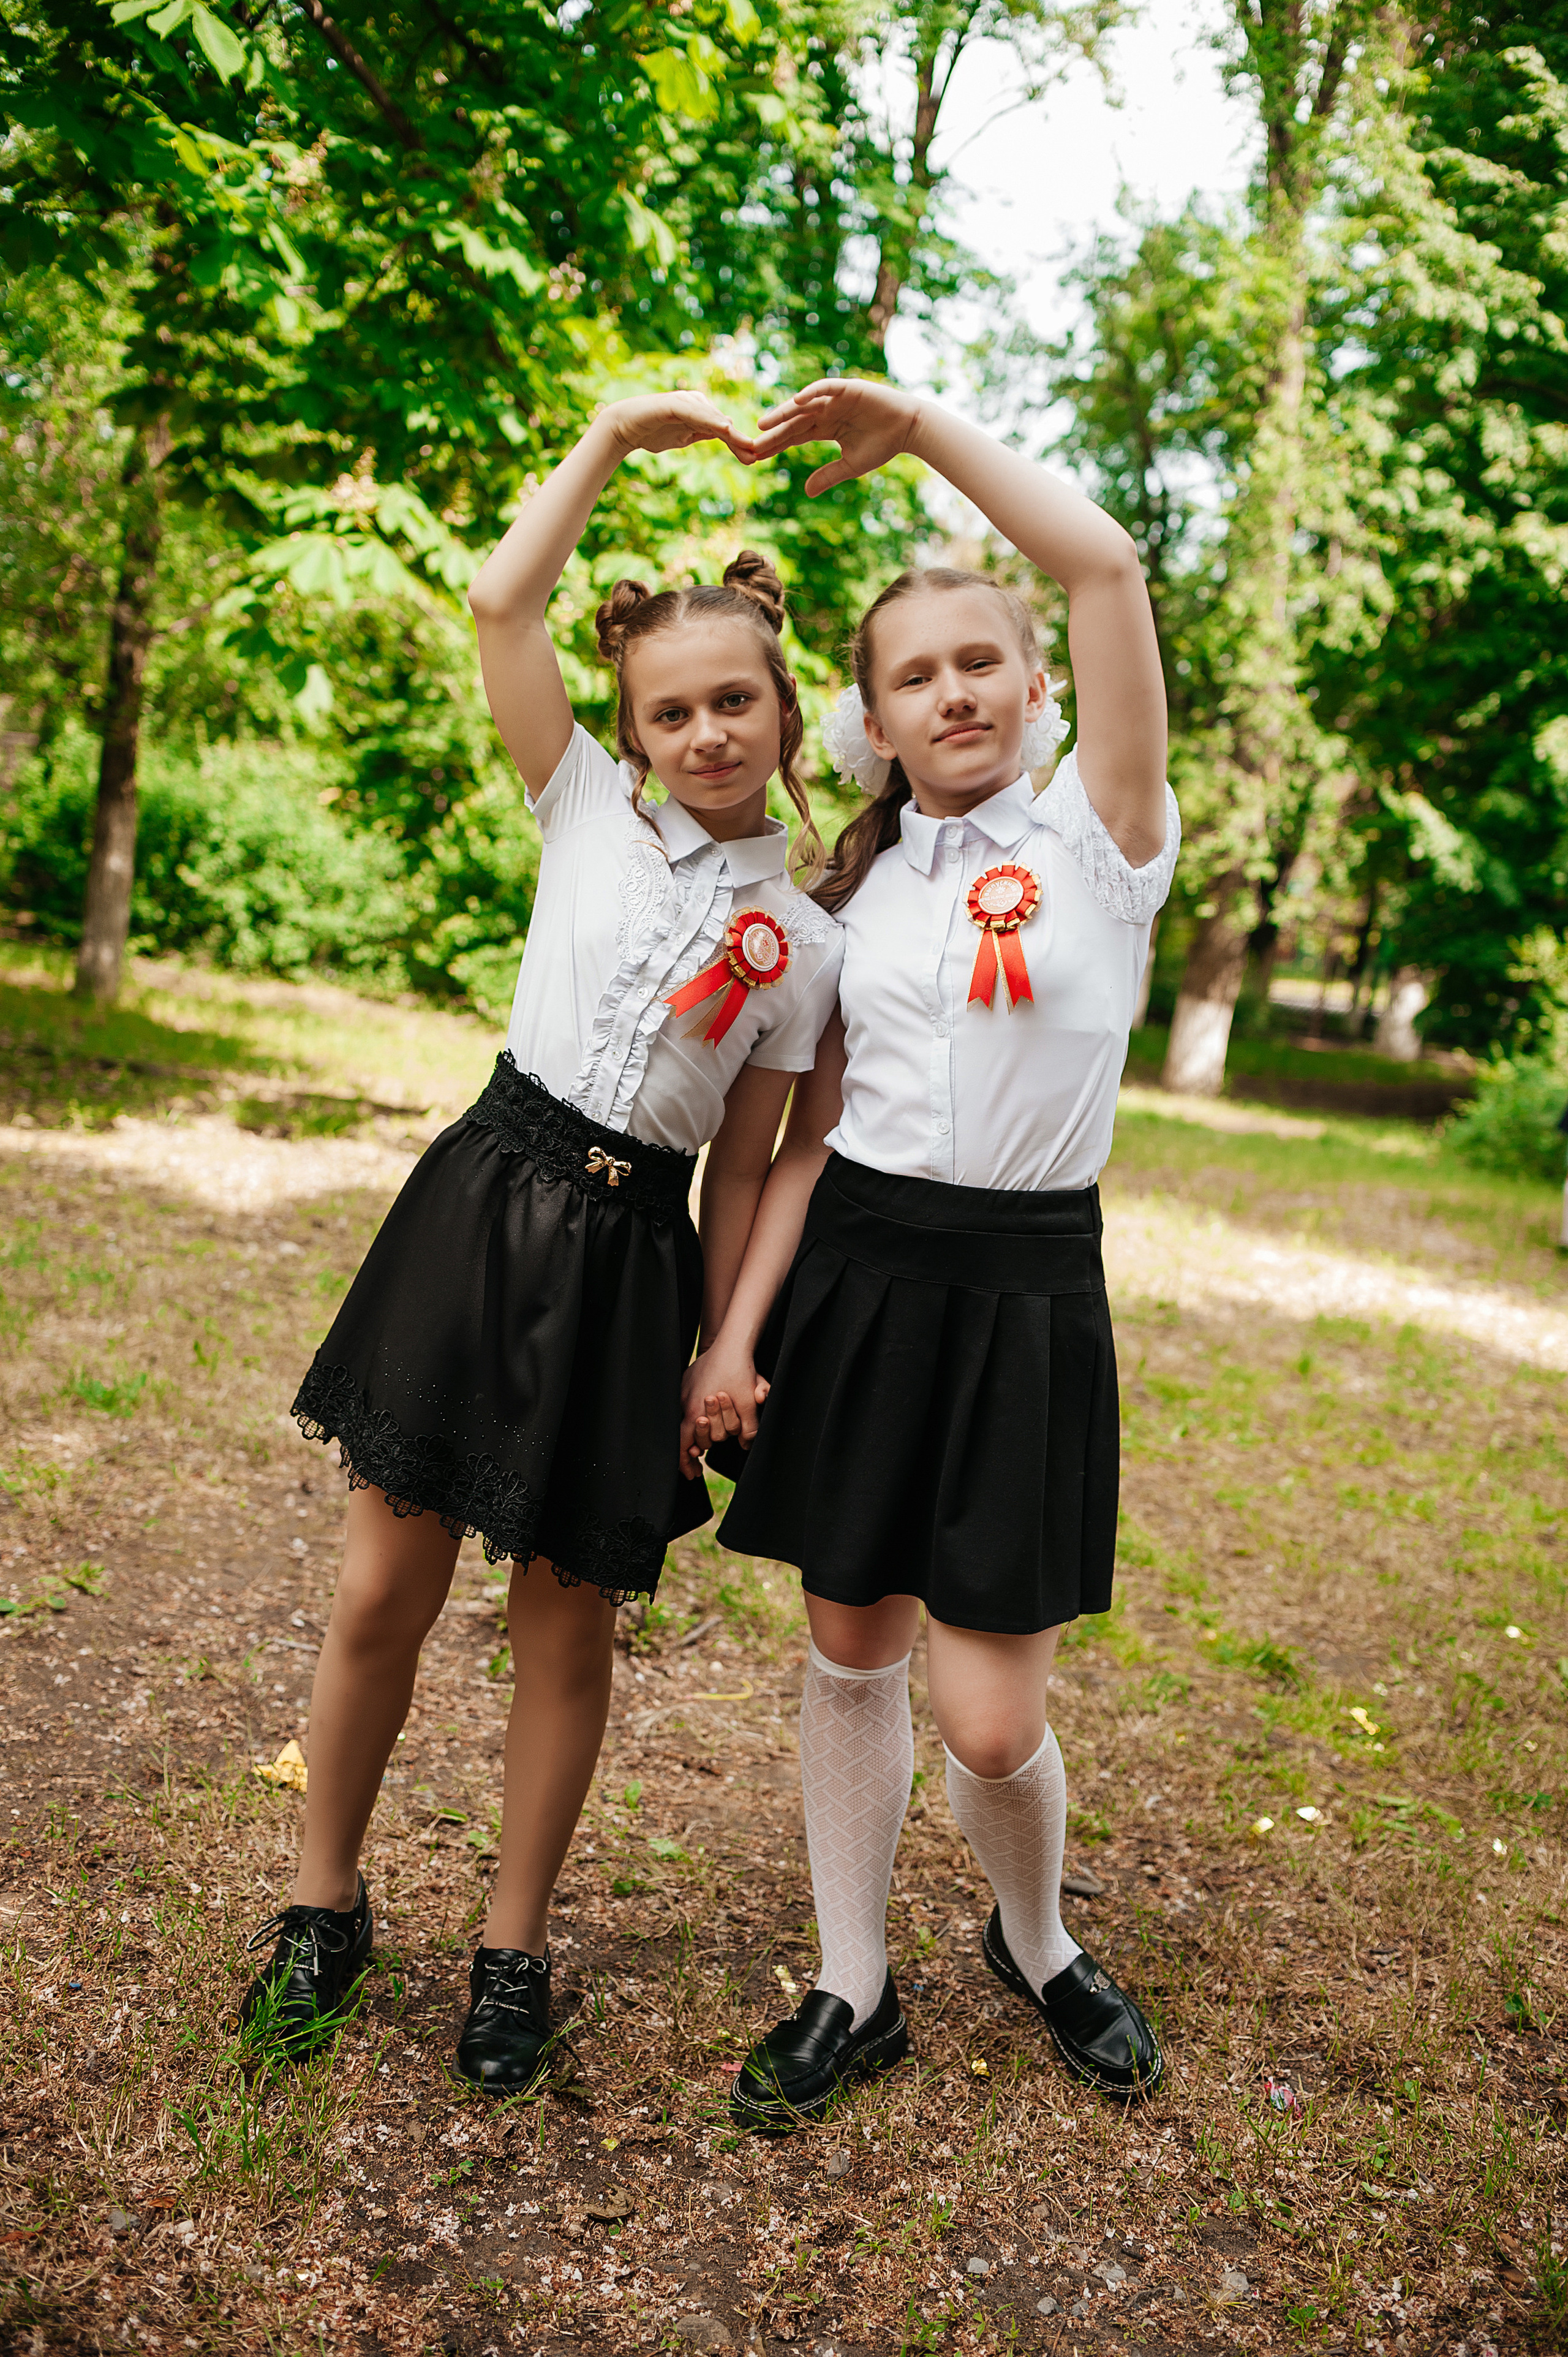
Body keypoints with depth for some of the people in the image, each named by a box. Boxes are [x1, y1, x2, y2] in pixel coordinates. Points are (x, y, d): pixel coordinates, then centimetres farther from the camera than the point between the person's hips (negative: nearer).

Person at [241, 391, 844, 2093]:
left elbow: (741, 1171, 6)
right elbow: (500, 602, -5)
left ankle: (513, 1947, 29)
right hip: (485, 1202, 1)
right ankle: (324, 1905, 29)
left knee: (563, 1627, 9)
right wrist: (618, 432, 0)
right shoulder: (587, 810, 5)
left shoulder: (802, 944, 4)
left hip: (631, 1257, 0)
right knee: (383, 1591, 6)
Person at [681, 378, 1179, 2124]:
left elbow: (1104, 564, -15)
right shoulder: (860, 887, 11)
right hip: (856, 1276, 4)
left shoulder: (1097, 834, -2)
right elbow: (815, 1130, 8)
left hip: (1023, 1289, -4)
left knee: (988, 1717, -3)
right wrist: (737, 1330, 1)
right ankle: (854, 1993, 32)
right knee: (849, 1649, 11)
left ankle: (1035, 1943, 31)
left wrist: (915, 425, -8)